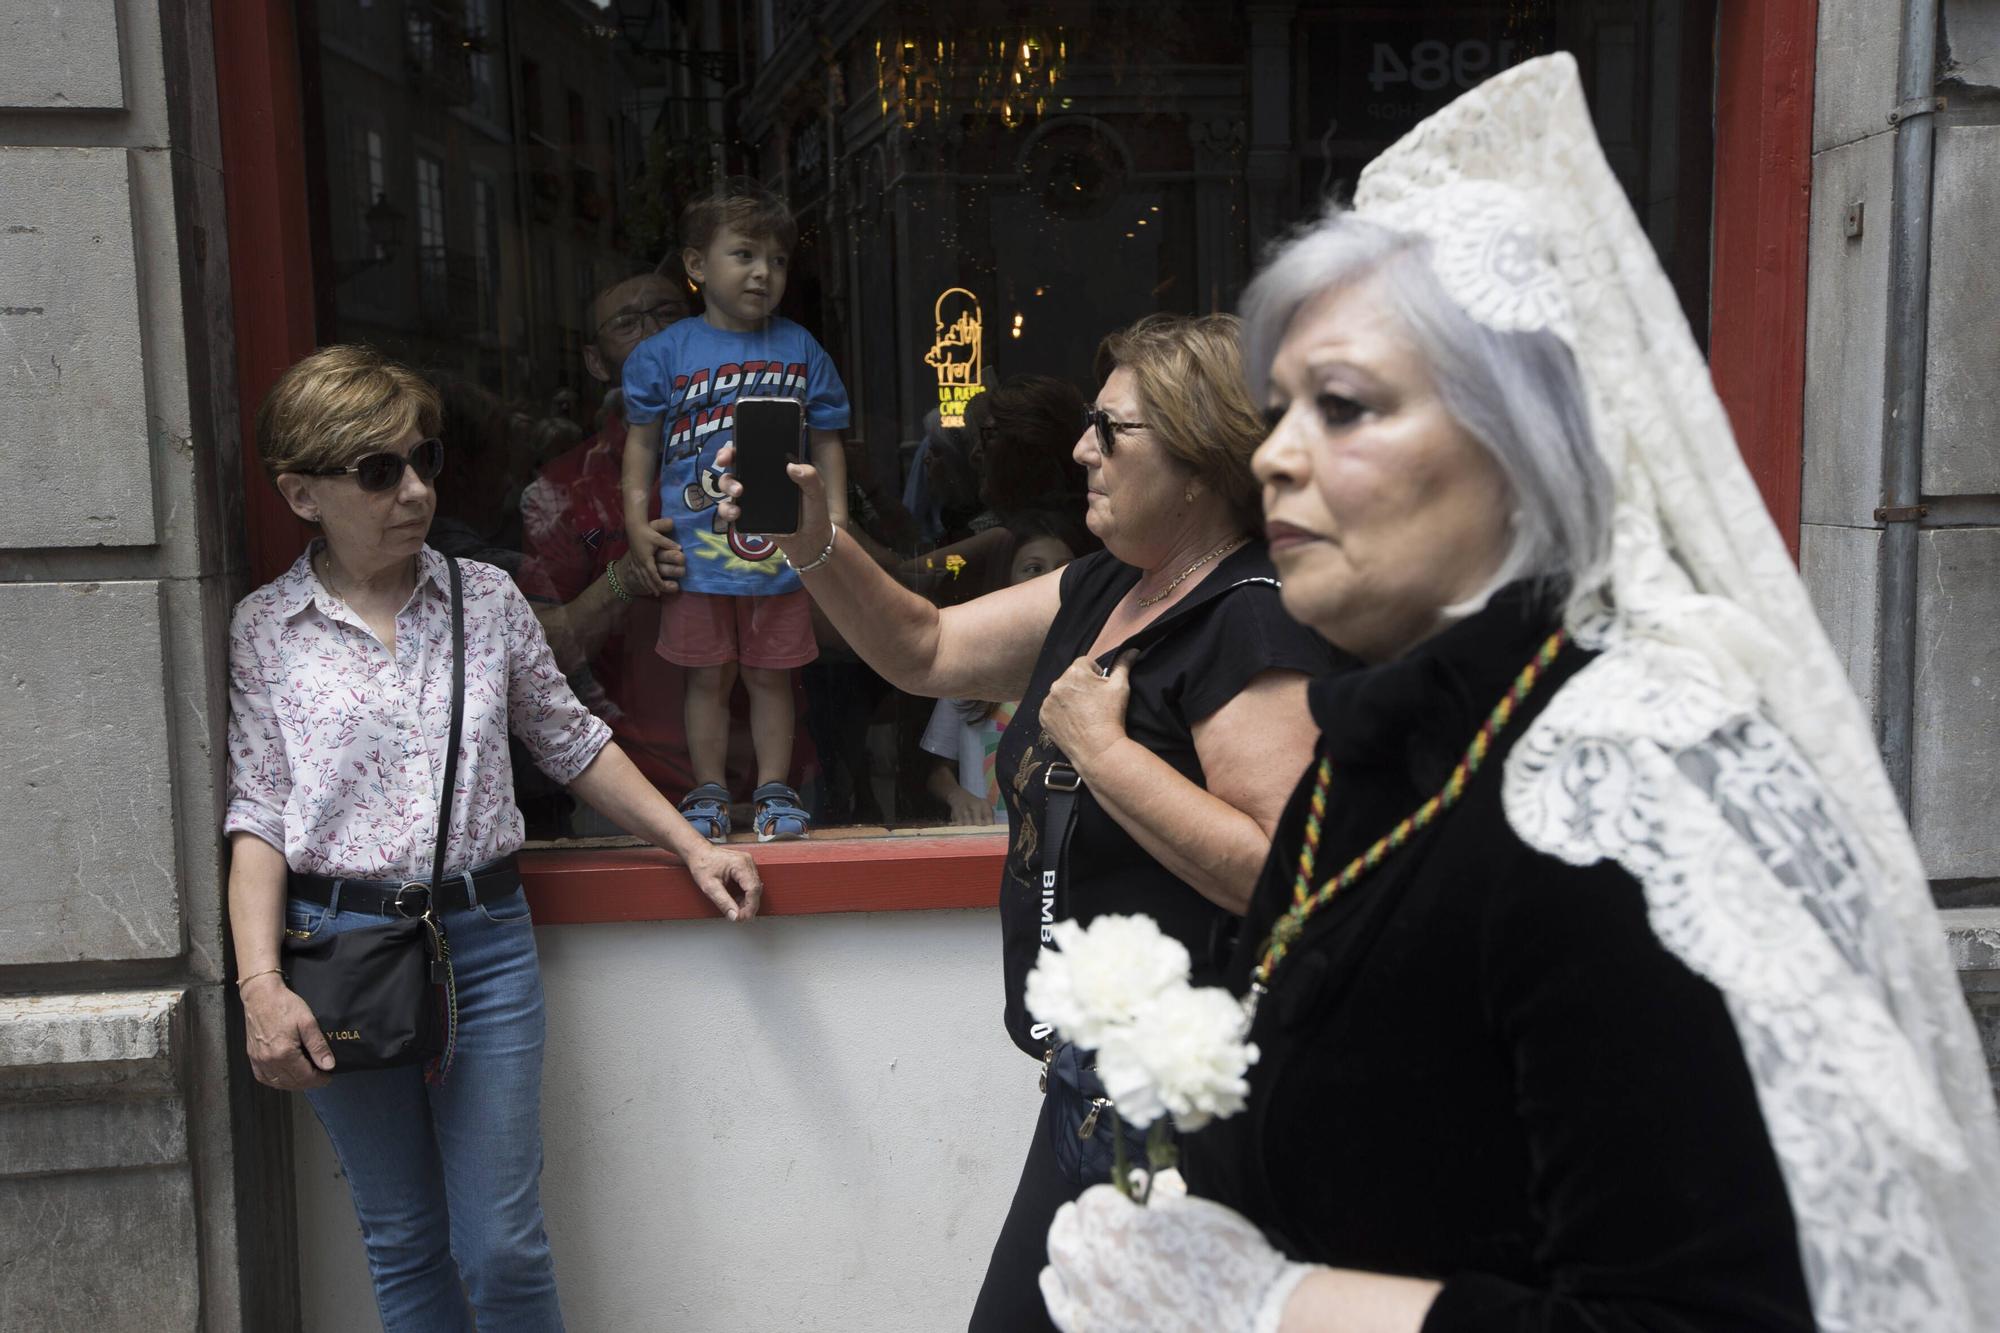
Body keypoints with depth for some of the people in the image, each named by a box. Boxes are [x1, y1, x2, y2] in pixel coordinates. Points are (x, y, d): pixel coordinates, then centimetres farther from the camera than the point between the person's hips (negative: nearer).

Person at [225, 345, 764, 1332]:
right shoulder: (262, 633, -1)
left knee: (502, 1244, 3)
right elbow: (257, 816, -3)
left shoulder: (487, 598, 4)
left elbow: (571, 743, 11)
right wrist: (261, 986, -13)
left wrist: (693, 848, 8)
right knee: (403, 1243, 13)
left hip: (486, 942, 1)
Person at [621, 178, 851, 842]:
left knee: (770, 677, 10)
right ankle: (709, 791, 22)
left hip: (778, 549, 1)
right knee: (708, 678, 9)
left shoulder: (801, 350, 4)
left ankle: (775, 789, 23)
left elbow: (827, 439, 9)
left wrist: (835, 519, 1)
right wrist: (637, 518, -3)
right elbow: (643, 439, 6)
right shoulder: (666, 352, 0)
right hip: (696, 549, -1)